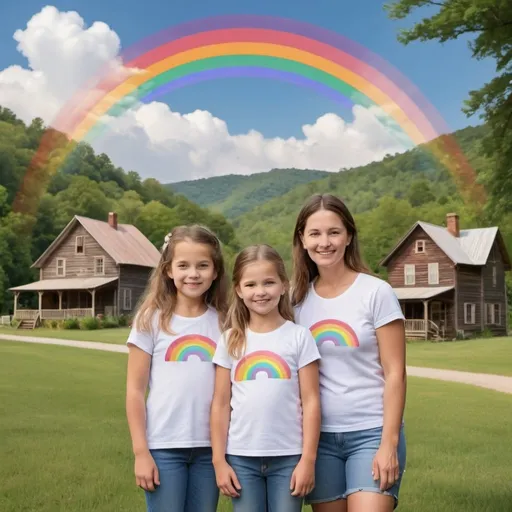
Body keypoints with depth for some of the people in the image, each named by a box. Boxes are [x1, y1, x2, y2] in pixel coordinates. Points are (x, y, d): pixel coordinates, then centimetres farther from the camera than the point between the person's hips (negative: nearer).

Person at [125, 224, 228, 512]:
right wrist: (140, 451, -6)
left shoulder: (224, 322, 3)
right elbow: (135, 390, -2)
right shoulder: (152, 319, -3)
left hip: (210, 447, 2)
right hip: (163, 446, -2)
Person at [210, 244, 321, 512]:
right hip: (241, 457, 2)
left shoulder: (299, 336, -2)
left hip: (288, 457, -1)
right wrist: (218, 460, 1)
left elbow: (310, 401, -3)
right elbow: (220, 404, 4)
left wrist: (308, 459, -7)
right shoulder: (230, 341, 3)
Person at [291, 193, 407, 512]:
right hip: (319, 435, 4)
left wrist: (388, 443, -12)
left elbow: (395, 373, -7)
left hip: (371, 432, -3)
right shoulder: (298, 299, 5)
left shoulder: (377, 292, -6)